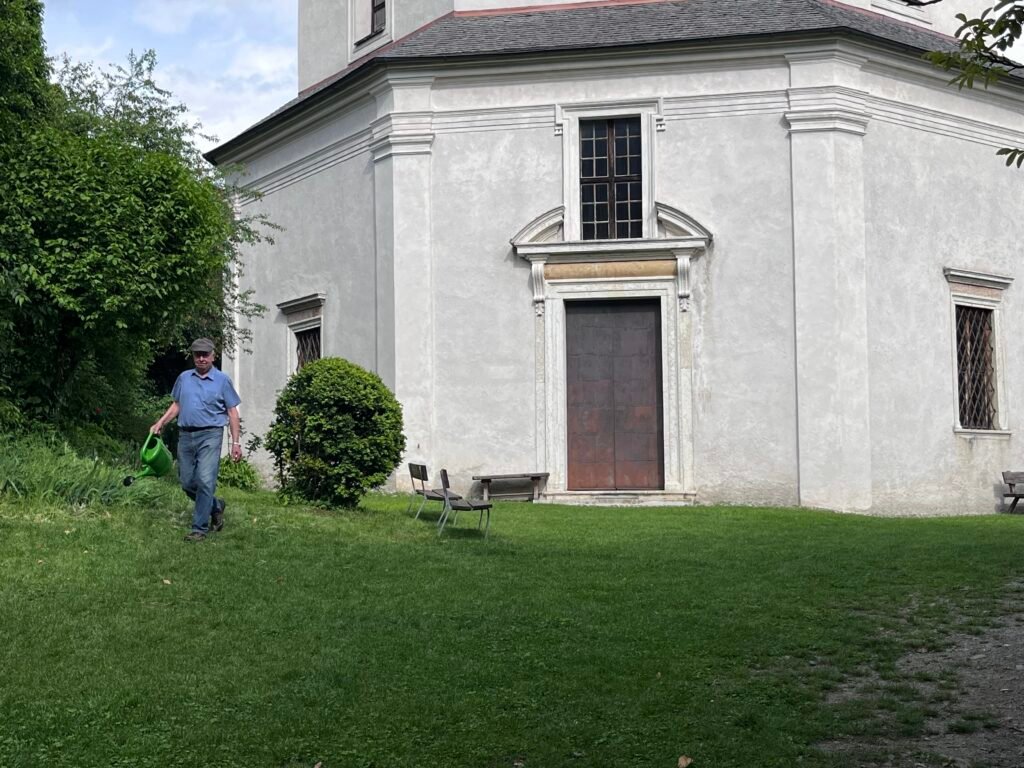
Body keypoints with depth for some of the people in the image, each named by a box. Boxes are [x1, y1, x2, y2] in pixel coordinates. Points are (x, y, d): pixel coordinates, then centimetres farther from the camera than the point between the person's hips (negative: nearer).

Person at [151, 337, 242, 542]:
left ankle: (199, 528, -6)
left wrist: (236, 442, -4)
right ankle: (216, 506, 31)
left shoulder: (222, 380, 1)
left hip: (210, 435, -5)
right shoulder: (184, 378, 13)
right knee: (187, 483, 8)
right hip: (185, 435, 5)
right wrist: (160, 422, 9)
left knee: (205, 481, -13)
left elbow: (232, 412, 1)